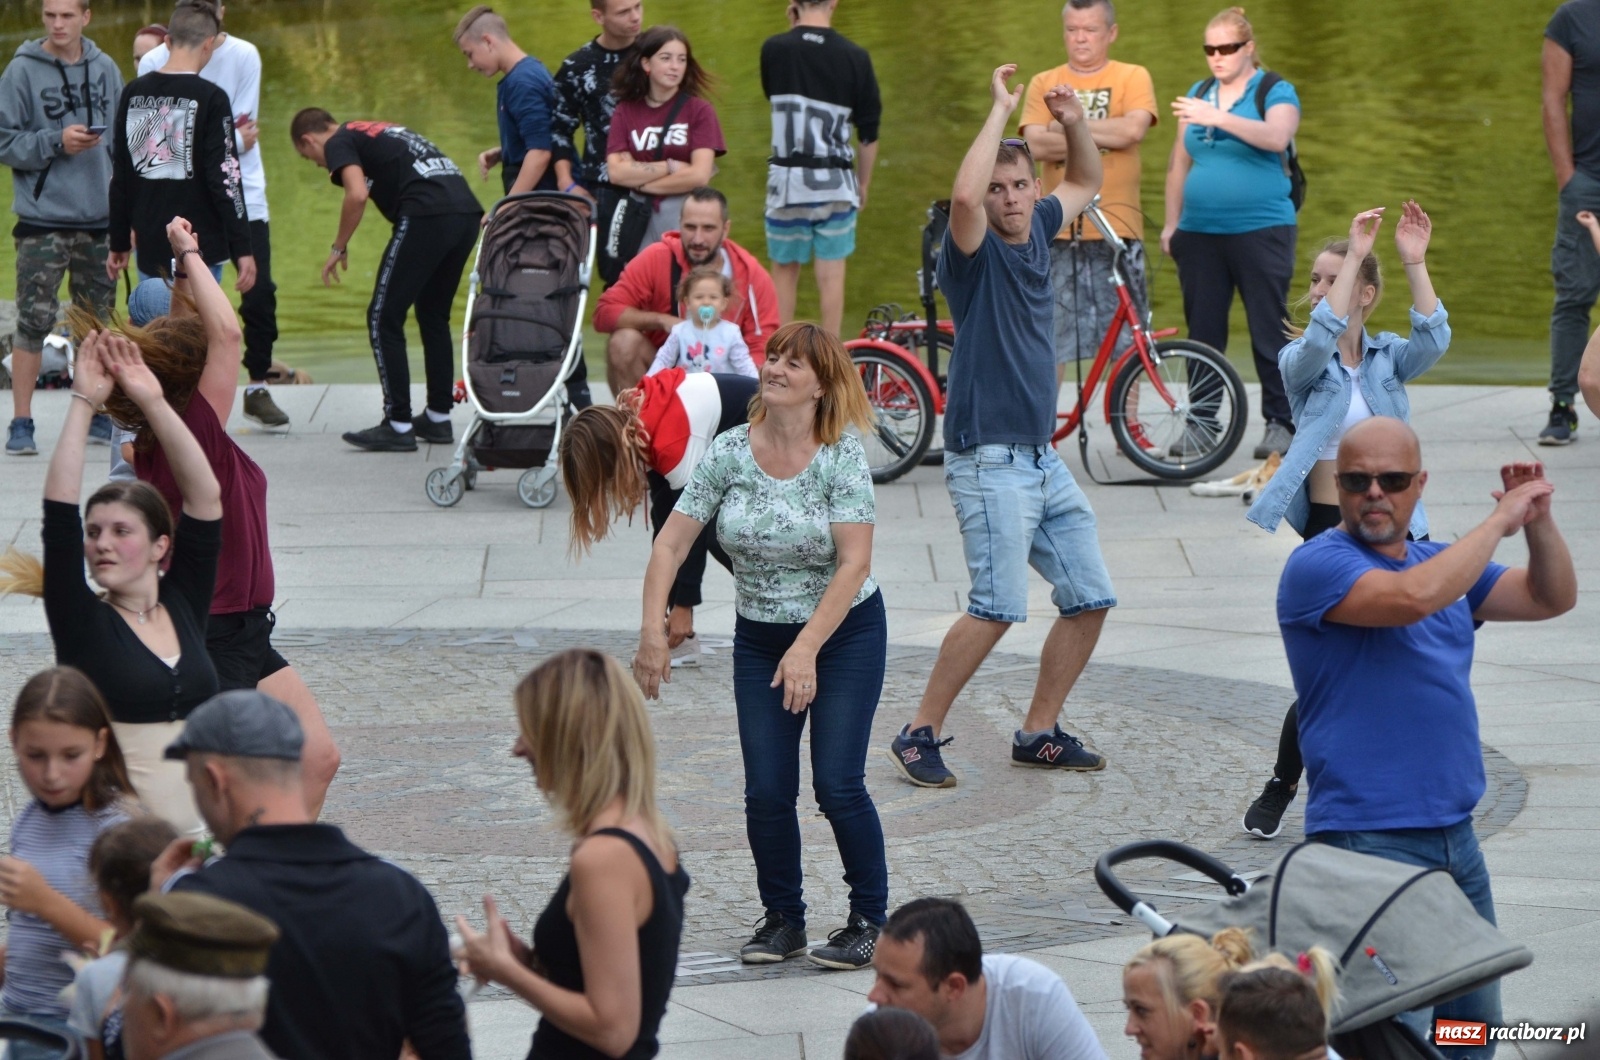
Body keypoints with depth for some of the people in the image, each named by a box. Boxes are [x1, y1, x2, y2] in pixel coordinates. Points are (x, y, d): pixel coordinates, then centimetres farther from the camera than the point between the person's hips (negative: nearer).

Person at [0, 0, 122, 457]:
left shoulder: (105, 69, 7)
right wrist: (55, 142, -18)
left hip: (98, 218, 4)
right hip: (43, 220, -4)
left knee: (99, 320, 11)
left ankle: (98, 417, 23)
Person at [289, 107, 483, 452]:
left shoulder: (339, 143, 7)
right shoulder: (380, 133, 32)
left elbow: (357, 194, -10)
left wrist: (339, 248, 1)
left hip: (426, 216, -8)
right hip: (468, 212, 8)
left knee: (384, 319, 1)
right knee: (434, 316, 22)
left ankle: (398, 426, 0)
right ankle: (438, 418, 26)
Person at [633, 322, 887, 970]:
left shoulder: (842, 457, -15)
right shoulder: (729, 452, -7)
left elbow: (855, 563, -20)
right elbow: (671, 544, -5)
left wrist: (806, 650, -26)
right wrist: (653, 630, -16)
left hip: (845, 632, -3)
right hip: (759, 639, 3)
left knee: (837, 784, -10)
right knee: (767, 792, -3)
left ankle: (870, 920, 8)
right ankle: (782, 918, 16)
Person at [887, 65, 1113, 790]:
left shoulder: (1037, 231, 10)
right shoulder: (974, 250, -10)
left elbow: (1087, 183, 29)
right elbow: (963, 197, -33)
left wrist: (1075, 124, 9)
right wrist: (1000, 111, -25)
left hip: (1045, 460, 8)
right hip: (989, 459, -8)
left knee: (1090, 599, 7)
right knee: (999, 607, -17)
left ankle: (1039, 733, 18)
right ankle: (919, 736, -8)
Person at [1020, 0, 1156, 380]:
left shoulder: (1132, 77, 6)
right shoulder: (1044, 84, 11)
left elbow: (1132, 129, -12)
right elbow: (1036, 145, -4)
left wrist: (1067, 126, -6)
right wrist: (1101, 136, -10)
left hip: (1116, 228, -1)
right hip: (1058, 231, 1)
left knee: (1125, 339, 1)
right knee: (1050, 339, 1)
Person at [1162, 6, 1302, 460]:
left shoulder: (1276, 92, -1)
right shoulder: (1198, 95, 14)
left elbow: (1276, 137, -22)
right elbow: (1180, 162, 18)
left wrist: (1218, 118, -33)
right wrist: (1171, 222, 13)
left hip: (1261, 230, -5)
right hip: (1200, 232, 5)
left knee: (1268, 331, -4)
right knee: (1202, 332, 5)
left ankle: (1279, 422, 2)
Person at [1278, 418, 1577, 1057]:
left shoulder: (1442, 560, 16)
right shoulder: (1318, 566, -10)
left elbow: (1551, 598, 18)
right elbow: (1414, 596, -27)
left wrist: (1537, 520, 0)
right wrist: (1499, 520, -18)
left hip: (1454, 834, 8)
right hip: (1368, 840, -8)